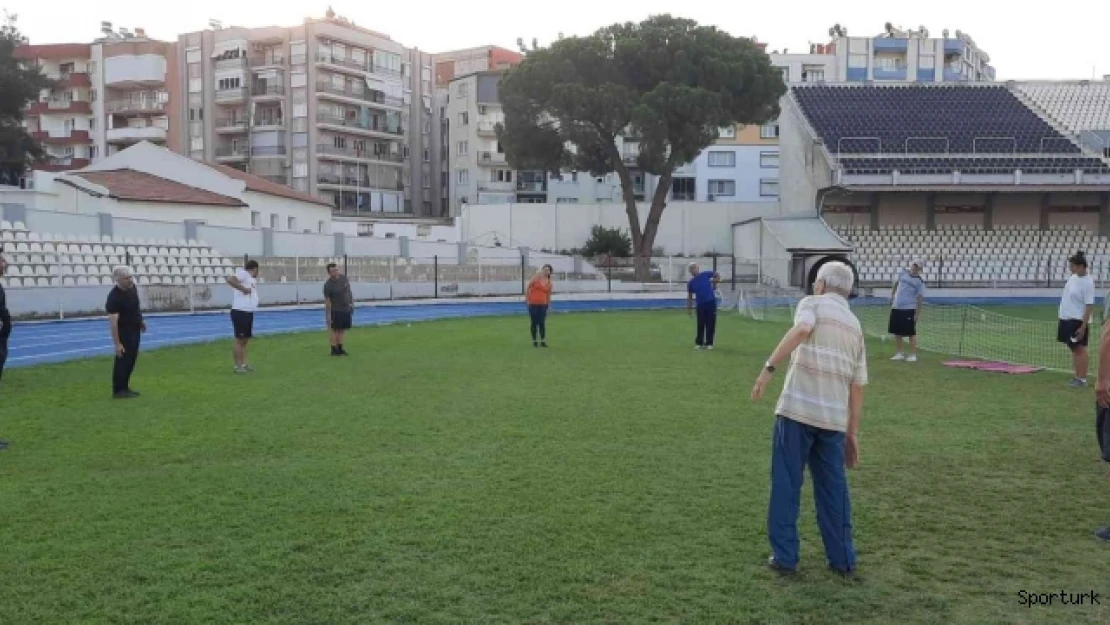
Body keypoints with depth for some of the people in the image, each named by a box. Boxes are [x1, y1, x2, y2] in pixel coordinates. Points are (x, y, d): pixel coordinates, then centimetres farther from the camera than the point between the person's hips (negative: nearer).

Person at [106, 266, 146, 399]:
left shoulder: (132, 287, -3)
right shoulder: (114, 297, -27)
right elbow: (113, 322, -28)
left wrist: (141, 321, 23)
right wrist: (117, 343, -29)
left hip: (135, 330, 8)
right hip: (124, 332, -8)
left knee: (131, 359, 14)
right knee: (123, 360, -3)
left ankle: (124, 387, 24)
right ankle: (118, 390, 6)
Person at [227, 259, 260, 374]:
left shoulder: (251, 278, 18)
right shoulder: (243, 273, -9)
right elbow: (230, 280, -25)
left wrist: (255, 280, 14)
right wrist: (243, 289, -22)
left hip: (248, 312, 10)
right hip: (240, 312, -10)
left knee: (245, 340, 13)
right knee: (239, 340, -5)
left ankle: (244, 364, 18)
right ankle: (238, 366, -1)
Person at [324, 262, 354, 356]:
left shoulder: (344, 278, 1)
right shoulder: (328, 285, -15)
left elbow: (349, 291, 13)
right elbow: (327, 301, -13)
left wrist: (352, 303, 11)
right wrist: (328, 315, -15)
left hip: (347, 309, 5)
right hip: (336, 310, -5)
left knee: (342, 329, 11)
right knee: (334, 329, 1)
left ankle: (340, 348, 19)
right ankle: (334, 349, 7)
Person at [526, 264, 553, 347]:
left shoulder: (549, 282, 4)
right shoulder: (536, 277, -4)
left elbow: (548, 294, 12)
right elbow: (528, 288, 0)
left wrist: (548, 304, 13)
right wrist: (527, 298, -4)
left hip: (543, 304, 2)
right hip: (533, 304, -2)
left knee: (542, 323, 1)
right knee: (534, 323, 2)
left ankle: (543, 341, 7)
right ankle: (534, 341, 11)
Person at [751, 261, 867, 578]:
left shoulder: (813, 303, 5)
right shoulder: (855, 326, 20)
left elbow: (801, 330, -21)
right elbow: (858, 386, 16)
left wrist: (769, 367, -28)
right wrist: (852, 433, 20)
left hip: (797, 410, -5)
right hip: (834, 417, 5)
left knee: (786, 485, 5)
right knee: (834, 488, 15)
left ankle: (785, 556, 11)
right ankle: (843, 560, 21)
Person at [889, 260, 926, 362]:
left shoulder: (920, 282, -7)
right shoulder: (903, 273, 5)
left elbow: (920, 298, -8)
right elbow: (896, 283, 23)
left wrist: (918, 313, -12)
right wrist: (892, 295, 17)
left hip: (909, 309, -5)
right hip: (896, 307, 5)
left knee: (911, 333, -2)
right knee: (897, 332, 10)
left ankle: (913, 355, 5)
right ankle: (899, 353, 20)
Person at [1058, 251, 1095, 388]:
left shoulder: (1087, 283, -18)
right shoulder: (1074, 277, 7)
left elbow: (1089, 306, -19)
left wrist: (1083, 326, -23)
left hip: (1078, 321, -8)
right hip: (1067, 319, 8)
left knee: (1079, 349, -4)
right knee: (1074, 349, 12)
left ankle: (1082, 379, 0)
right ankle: (1077, 376, 19)